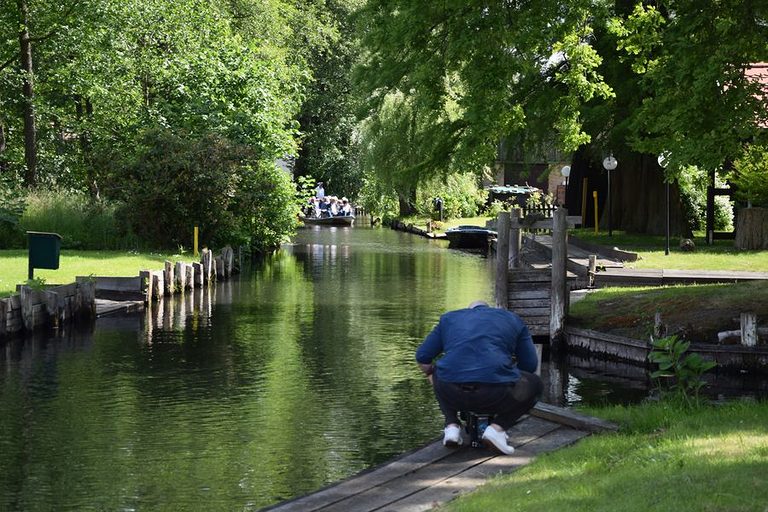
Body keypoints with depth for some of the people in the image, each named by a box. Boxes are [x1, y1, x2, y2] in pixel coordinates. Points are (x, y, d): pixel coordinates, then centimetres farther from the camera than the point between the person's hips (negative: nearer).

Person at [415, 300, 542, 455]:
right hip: (495, 394, -2)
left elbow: (422, 356, 23)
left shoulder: (449, 318, 27)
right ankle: (497, 427, 6)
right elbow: (530, 364, 20)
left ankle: (451, 425, 15)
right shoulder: (512, 319, 24)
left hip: (452, 394, 3)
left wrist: (431, 374, 44)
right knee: (534, 384, 26)